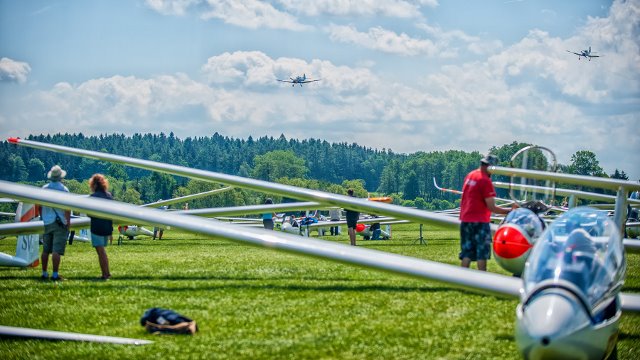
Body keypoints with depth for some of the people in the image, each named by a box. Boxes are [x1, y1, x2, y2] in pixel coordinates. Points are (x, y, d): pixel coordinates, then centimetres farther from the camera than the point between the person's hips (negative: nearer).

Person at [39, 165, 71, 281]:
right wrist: (68, 222, -9)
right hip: (60, 223, -5)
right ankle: (55, 274, -8)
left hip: (46, 223, 5)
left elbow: (39, 206, 11)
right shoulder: (63, 189, -9)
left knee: (45, 250, 12)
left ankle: (44, 273, 17)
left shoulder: (44, 189, 6)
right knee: (57, 250, -6)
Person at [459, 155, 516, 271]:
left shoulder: (470, 175, 11)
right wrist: (509, 211, -10)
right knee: (482, 254, -1)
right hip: (480, 222, -8)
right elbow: (491, 207, -15)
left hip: (465, 220, 8)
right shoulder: (485, 181, -14)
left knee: (467, 254, 9)